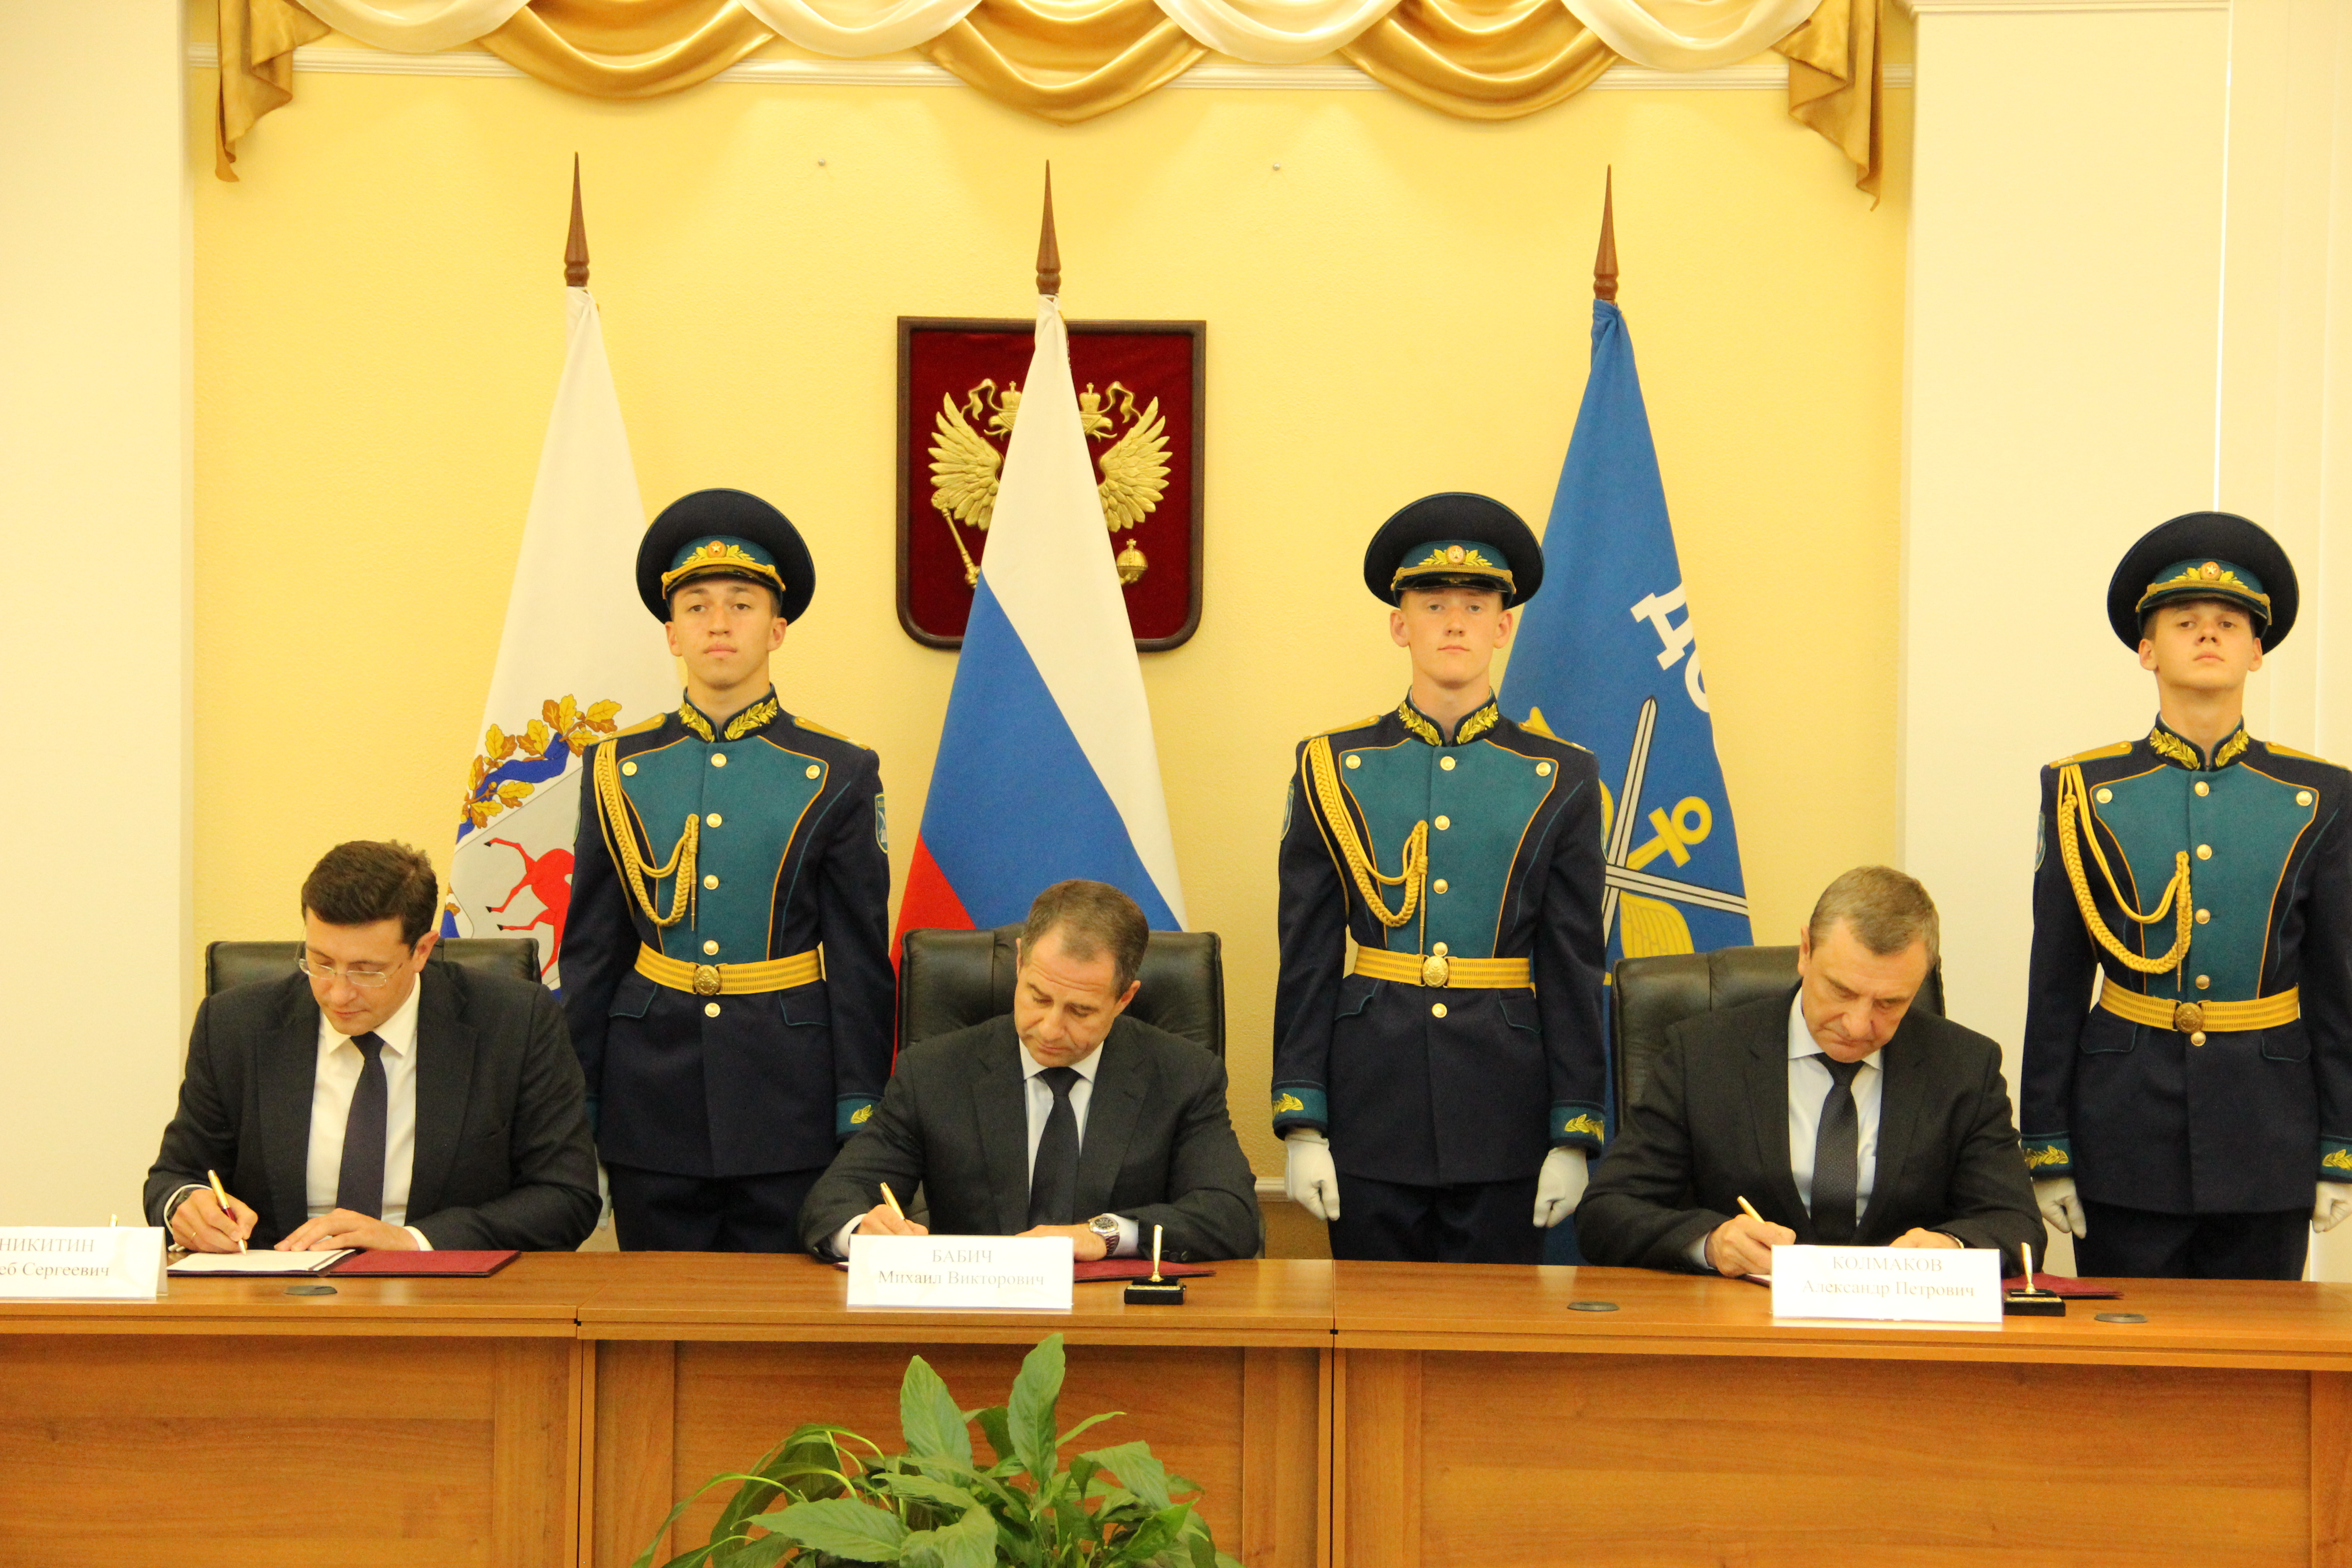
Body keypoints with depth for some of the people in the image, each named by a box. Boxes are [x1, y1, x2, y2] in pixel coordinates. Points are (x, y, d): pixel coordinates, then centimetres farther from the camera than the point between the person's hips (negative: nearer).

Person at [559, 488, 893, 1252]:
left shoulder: (838, 775, 2)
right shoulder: (617, 771, 7)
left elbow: (861, 962, 1)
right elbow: (589, 953, 10)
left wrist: (859, 1119, -4)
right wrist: (574, 1109, 6)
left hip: (790, 1099, -1)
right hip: (652, 1096, 2)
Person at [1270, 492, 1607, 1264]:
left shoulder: (1559, 780, 5)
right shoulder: (1333, 770, 5)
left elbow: (1574, 969, 3)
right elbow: (1307, 959, 3)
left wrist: (1573, 1136, -2)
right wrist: (1301, 1124, -3)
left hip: (1504, 1111, 0)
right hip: (1373, 1106, 0)